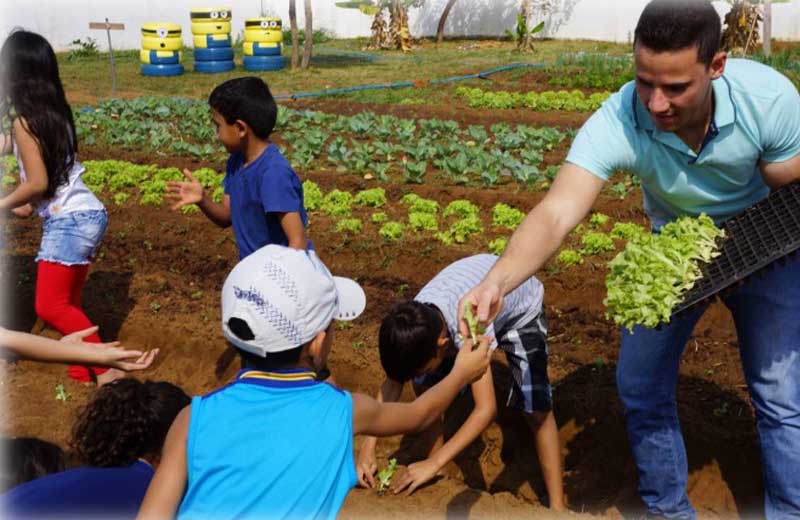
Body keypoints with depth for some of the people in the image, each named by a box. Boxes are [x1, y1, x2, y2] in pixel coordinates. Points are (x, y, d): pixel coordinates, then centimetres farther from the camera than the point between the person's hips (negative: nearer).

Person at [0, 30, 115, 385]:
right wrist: (28, 206, 22)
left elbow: (38, 182, -16)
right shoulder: (55, 111, 10)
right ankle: (83, 371, 21)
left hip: (69, 220, -8)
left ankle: (107, 369, -4)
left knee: (50, 306, -2)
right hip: (86, 214, 8)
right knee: (67, 303, 15)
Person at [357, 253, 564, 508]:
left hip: (520, 308, -5)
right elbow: (393, 381, -18)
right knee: (425, 386, -7)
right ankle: (437, 475, 12)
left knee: (536, 409, -16)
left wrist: (433, 463, -42)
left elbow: (486, 409, -45)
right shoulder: (414, 320, -30)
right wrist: (368, 447, -24)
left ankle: (557, 506, -2)